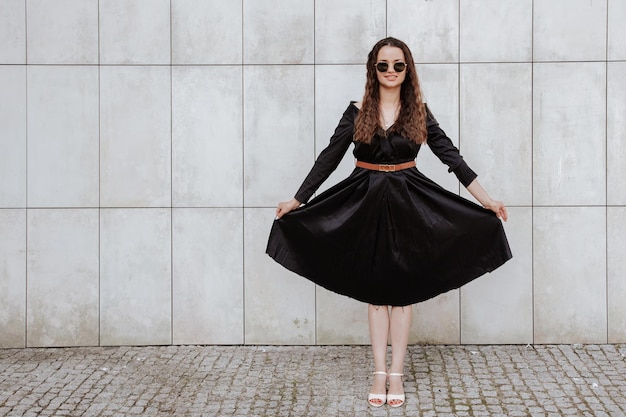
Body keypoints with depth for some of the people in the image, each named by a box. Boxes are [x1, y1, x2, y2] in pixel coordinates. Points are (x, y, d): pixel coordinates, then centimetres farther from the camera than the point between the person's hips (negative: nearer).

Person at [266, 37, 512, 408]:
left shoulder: (419, 113, 1)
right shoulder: (358, 112, 0)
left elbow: (451, 155, 0)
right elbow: (329, 158, 2)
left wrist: (487, 200, -3)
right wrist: (297, 200, 2)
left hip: (407, 204, 0)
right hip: (367, 203, 0)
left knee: (402, 289, 2)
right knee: (375, 289, 4)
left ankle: (396, 375, 10)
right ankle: (380, 374, 11)